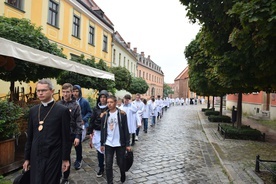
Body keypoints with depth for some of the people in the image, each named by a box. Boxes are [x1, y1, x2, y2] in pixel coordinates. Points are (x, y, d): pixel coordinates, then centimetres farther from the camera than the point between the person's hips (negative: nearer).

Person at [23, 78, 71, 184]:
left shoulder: (62, 110, -9)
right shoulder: (33, 110, 6)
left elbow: (66, 137, -8)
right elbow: (30, 136, 10)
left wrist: (65, 159, -6)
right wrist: (27, 158, 11)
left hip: (53, 156, -4)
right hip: (35, 157, 4)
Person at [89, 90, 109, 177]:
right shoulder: (96, 108, 6)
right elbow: (92, 121, 7)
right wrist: (91, 132, 4)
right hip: (97, 132, 3)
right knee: (99, 150, 9)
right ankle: (101, 168, 24)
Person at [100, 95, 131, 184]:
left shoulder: (122, 114, -8)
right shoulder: (105, 115, 1)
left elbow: (126, 130, -6)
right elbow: (103, 130, 6)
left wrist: (127, 144, -7)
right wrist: (102, 143, 7)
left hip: (120, 144, -2)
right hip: (108, 144, 2)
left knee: (121, 163, 12)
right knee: (108, 165, 3)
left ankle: (123, 175, 44)